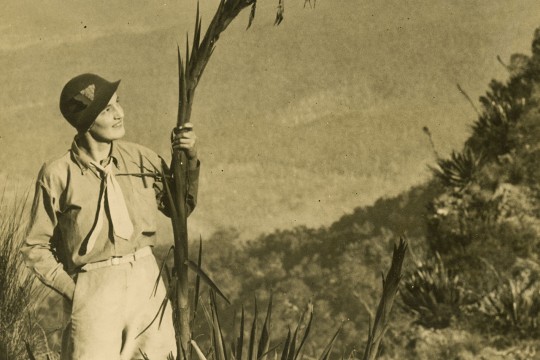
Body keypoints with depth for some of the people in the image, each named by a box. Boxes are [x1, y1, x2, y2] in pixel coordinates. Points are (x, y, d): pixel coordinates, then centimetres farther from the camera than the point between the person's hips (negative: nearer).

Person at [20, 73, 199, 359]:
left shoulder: (139, 158, 3)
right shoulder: (57, 174, -8)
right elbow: (36, 248, 0)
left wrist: (189, 161, 0)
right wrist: (72, 290, -8)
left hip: (147, 281, 4)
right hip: (94, 290, -4)